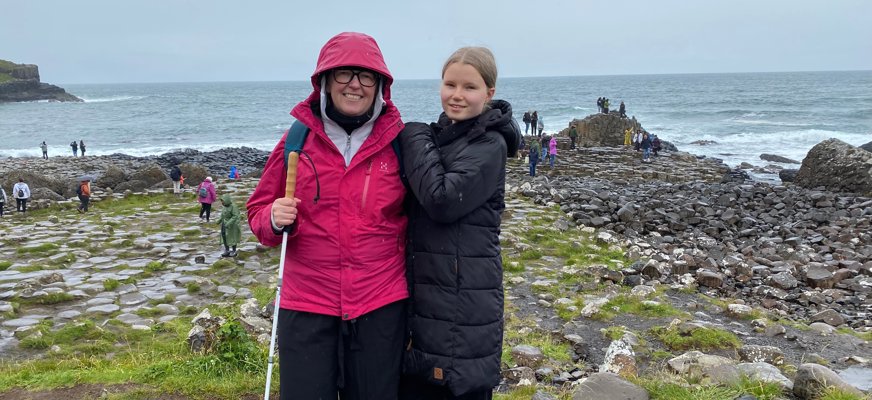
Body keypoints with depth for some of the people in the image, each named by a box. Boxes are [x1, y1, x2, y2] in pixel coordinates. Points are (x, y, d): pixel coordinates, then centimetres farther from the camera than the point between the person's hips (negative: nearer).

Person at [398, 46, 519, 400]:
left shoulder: (490, 145, -11)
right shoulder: (436, 136, 11)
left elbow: (441, 200, -22)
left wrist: (415, 139, -12)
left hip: (465, 298, -7)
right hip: (421, 292, 7)